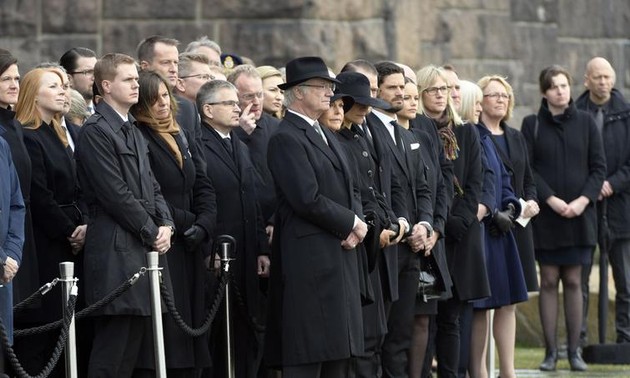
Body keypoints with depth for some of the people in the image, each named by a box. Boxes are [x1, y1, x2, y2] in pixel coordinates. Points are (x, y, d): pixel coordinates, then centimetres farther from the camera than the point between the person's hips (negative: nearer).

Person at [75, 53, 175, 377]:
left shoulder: (133, 131, 19)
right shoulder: (95, 131, -9)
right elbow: (115, 193, -14)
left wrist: (166, 225, 4)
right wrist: (151, 232, -10)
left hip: (148, 246, 9)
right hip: (117, 250, -9)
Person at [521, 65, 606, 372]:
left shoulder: (585, 122, 5)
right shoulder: (532, 125, 2)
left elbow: (599, 167, 3)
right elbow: (527, 170, -3)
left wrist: (583, 200, -10)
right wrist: (551, 199, -14)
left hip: (579, 215, 1)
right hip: (545, 215, -1)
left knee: (573, 281, 4)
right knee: (549, 281, 1)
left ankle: (574, 350, 7)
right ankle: (550, 351, 4)